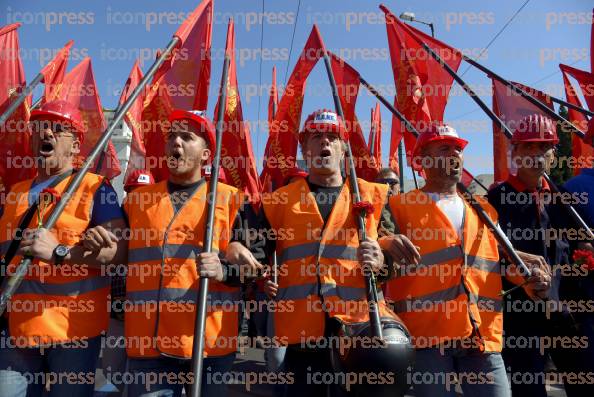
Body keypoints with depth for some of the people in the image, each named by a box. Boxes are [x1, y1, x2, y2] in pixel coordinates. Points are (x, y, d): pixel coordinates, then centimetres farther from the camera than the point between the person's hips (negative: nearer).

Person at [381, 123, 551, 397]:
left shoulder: (484, 210, 21)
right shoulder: (400, 207, 5)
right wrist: (385, 244, -27)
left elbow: (499, 254, 26)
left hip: (483, 336, 4)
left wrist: (528, 277, 7)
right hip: (426, 335, -4)